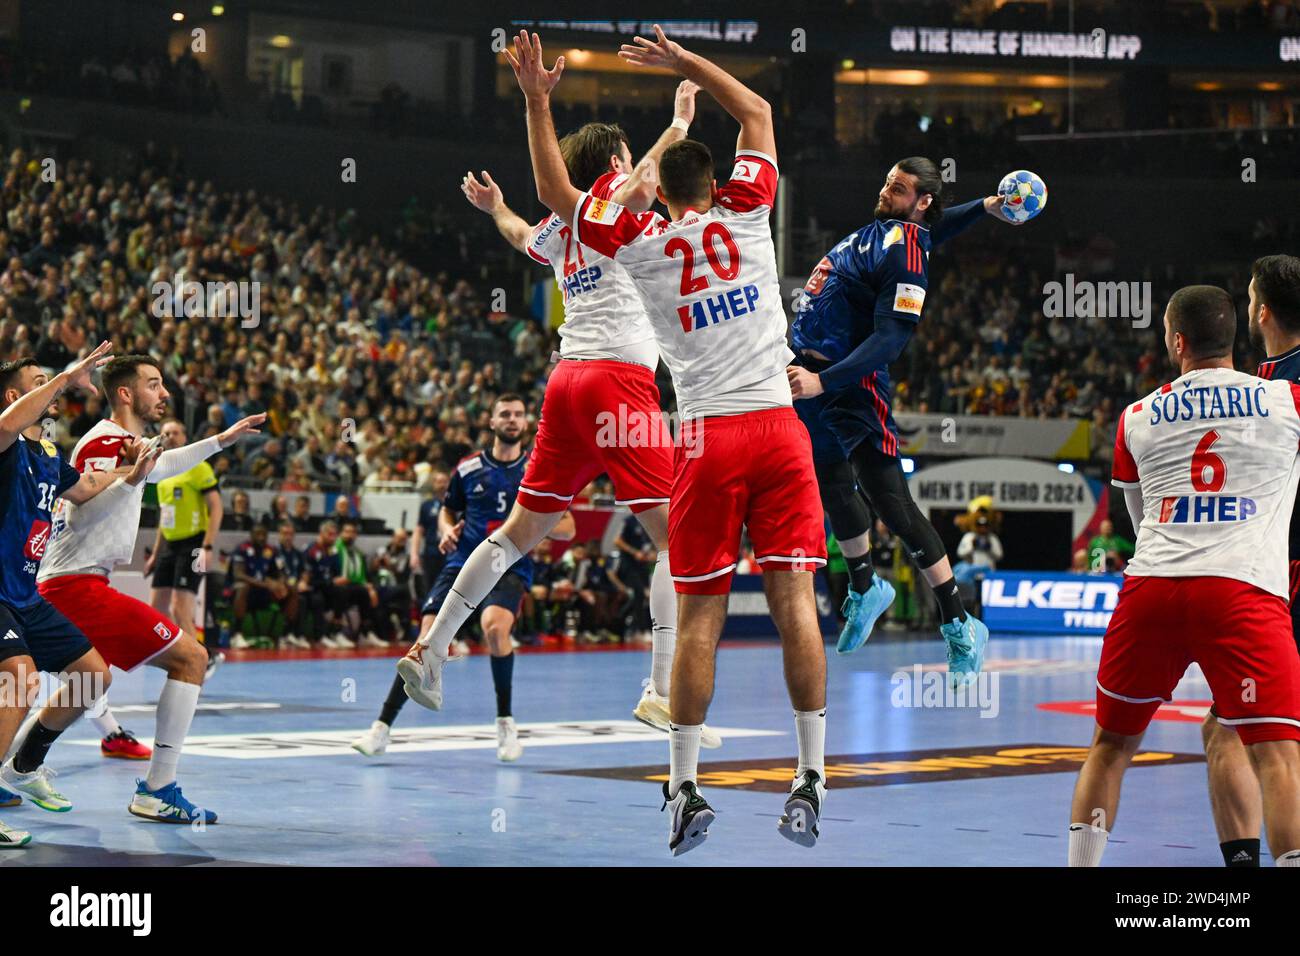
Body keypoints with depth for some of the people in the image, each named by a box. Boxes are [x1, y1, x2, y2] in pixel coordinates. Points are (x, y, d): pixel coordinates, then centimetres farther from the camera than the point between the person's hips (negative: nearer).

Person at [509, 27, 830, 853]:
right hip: (777, 426, 1)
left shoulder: (640, 242, 5)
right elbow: (758, 111, 22)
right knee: (794, 597, -3)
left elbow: (557, 193, 18)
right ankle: (811, 780, -6)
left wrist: (537, 102, 19)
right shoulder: (746, 212, 7)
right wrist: (683, 61, 28)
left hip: (705, 437, 0)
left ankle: (686, 788, 5)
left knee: (700, 614, 3)